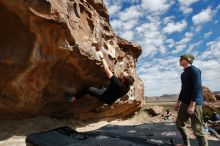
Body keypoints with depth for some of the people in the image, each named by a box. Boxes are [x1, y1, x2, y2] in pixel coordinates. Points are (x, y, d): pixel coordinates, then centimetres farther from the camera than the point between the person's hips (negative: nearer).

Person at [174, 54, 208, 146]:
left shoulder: (194, 70, -10)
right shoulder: (183, 74, 18)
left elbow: (197, 87, -19)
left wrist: (192, 104, -24)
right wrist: (178, 102, 23)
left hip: (194, 103, -9)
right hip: (184, 103, 9)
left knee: (197, 129, -5)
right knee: (179, 123, 15)